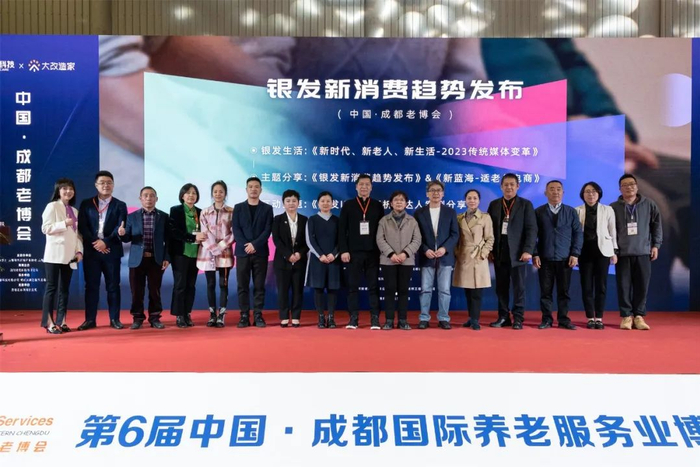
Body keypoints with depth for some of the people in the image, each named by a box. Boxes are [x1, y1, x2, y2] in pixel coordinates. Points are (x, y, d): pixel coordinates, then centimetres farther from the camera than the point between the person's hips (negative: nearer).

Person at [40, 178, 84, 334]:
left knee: (64, 289, 5)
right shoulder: (52, 206, -1)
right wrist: (64, 224, -19)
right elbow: (46, 228, -10)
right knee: (52, 287, -4)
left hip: (69, 255, 6)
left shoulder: (74, 211, 17)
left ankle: (61, 321, 9)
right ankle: (49, 322, 0)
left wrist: (79, 250, 4)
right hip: (54, 254, -6)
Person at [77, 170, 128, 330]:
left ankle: (114, 319, 10)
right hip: (91, 250, 1)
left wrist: (105, 242, -16)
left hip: (112, 251, -1)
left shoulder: (120, 205, 6)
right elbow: (82, 227, 0)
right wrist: (95, 242, -12)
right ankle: (90, 319, 11)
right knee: (91, 286, 4)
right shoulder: (86, 204, 9)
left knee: (113, 286, 3)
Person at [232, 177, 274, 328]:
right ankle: (244, 315, 7)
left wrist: (255, 244, -14)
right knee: (243, 286, 1)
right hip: (243, 252, 1)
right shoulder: (238, 207, 9)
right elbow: (236, 229, 1)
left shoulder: (267, 208, 8)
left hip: (260, 252, 0)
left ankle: (258, 315, 7)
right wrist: (246, 245, -13)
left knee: (259, 286, 2)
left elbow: (267, 230, -2)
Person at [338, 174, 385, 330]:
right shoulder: (348, 205, 6)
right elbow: (342, 230, 2)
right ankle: (353, 318, 9)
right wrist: (343, 250, -6)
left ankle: (374, 319, 6)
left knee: (373, 286, 2)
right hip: (353, 252, 0)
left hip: (373, 253, 1)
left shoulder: (378, 206, 8)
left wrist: (382, 250, 0)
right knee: (353, 286, 3)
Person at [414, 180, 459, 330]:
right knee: (425, 289, 2)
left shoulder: (450, 212, 6)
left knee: (444, 290, 2)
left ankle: (443, 319, 10)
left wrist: (445, 248, -13)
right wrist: (425, 250, -12)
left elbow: (455, 234, 2)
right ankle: (424, 318, 9)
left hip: (445, 256, 0)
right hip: (427, 256, 0)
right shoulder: (419, 212, 5)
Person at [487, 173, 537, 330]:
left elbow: (532, 229, -4)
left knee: (519, 287, 1)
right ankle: (503, 317, 14)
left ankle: (518, 318, 9)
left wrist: (528, 250, -13)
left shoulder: (526, 204, 2)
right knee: (501, 287, 6)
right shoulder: (494, 204, 11)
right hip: (499, 253, 3)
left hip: (517, 252, -3)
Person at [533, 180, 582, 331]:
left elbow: (578, 234, 5)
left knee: (564, 291, 4)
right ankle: (546, 319, 10)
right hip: (545, 258, 0)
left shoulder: (571, 211, 8)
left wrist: (575, 254, -4)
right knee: (545, 291, 2)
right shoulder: (538, 212, 6)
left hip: (565, 258, 1)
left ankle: (563, 319, 12)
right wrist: (535, 254, -5)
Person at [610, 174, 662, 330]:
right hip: (622, 253, -1)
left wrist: (656, 245, 4)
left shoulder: (649, 204, 7)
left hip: (643, 252, 1)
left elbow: (657, 225, 9)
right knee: (624, 285, 0)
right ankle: (626, 316, 9)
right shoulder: (614, 207, 2)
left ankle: (639, 316, 11)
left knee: (642, 285, 2)